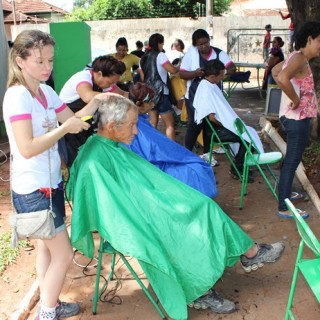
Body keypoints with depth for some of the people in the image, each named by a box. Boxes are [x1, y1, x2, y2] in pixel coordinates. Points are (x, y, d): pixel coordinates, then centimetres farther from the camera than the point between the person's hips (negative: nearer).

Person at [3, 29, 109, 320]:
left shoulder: (45, 91, 6)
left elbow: (73, 119, 11)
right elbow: (27, 149, -27)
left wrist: (96, 102, -5)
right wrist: (65, 128, -25)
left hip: (51, 183, 9)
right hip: (32, 190, -9)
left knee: (47, 246, 20)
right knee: (63, 254, -1)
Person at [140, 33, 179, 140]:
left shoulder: (143, 58, 12)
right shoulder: (160, 55, -10)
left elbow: (143, 78, 16)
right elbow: (173, 70, -18)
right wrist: (179, 67, 2)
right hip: (160, 94, -7)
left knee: (152, 124, 13)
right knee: (170, 125, -2)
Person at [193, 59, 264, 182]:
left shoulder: (210, 86, 8)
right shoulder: (206, 89, -23)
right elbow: (211, 117, -25)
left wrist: (229, 123, 7)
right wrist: (224, 125, -11)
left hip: (219, 125, 10)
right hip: (214, 129, -10)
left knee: (249, 132, 7)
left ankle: (240, 166, 15)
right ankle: (237, 170, 2)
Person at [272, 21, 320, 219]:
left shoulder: (297, 57, 12)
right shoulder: (300, 58, -19)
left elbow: (275, 71, 27)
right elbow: (283, 77, -38)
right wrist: (295, 100, -25)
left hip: (295, 117, 11)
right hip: (297, 118, -11)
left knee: (292, 159, 23)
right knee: (292, 161, -4)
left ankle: (285, 192, 39)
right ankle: (284, 207, 3)